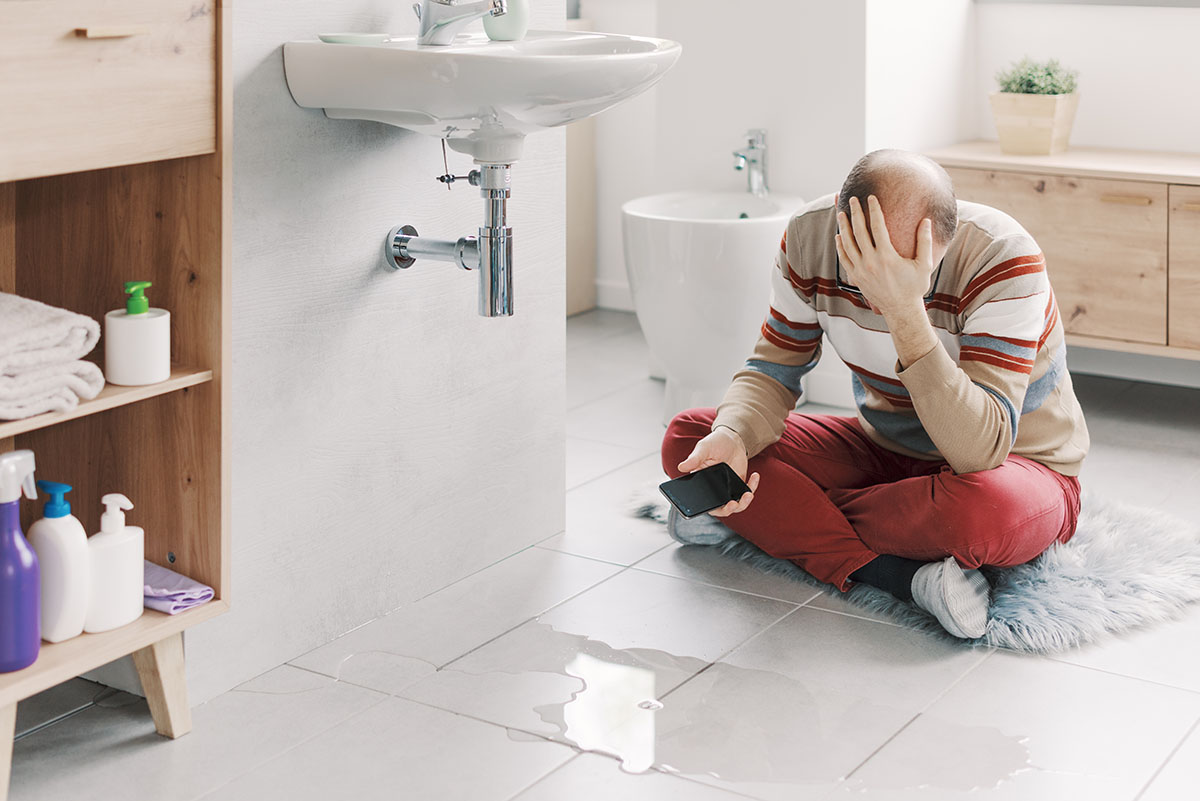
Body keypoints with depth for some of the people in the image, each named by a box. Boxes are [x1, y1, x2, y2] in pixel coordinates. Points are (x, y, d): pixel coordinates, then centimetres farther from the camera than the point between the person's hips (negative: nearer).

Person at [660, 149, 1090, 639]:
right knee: (687, 437, -11)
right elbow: (773, 371, -5)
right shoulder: (809, 236, -17)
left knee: (983, 509, -43)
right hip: (885, 451, 5)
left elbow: (980, 452, -38)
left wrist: (905, 311, -45)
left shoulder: (1005, 259, -30)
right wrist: (732, 437, -28)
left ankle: (784, 520, -13)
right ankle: (908, 576, -22)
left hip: (1017, 465, -5)